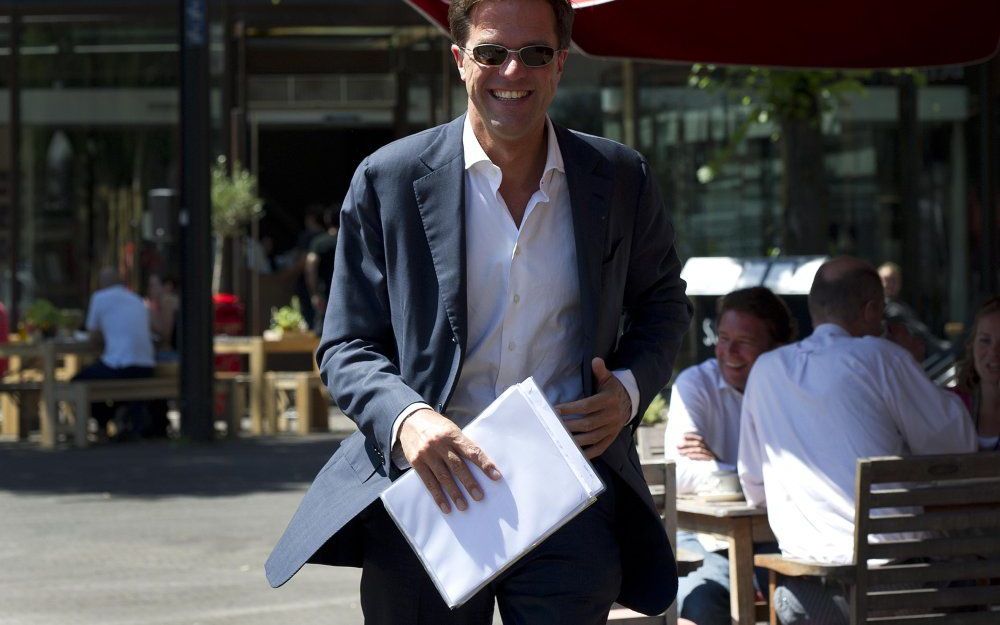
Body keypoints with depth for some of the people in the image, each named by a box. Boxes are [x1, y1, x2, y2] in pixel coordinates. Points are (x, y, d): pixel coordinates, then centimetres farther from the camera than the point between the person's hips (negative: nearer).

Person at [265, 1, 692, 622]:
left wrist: (631, 388, 0)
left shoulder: (622, 180, 5)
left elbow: (663, 303, 21)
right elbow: (347, 348, 2)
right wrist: (406, 418, -19)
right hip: (430, 491, -1)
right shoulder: (389, 180, -1)